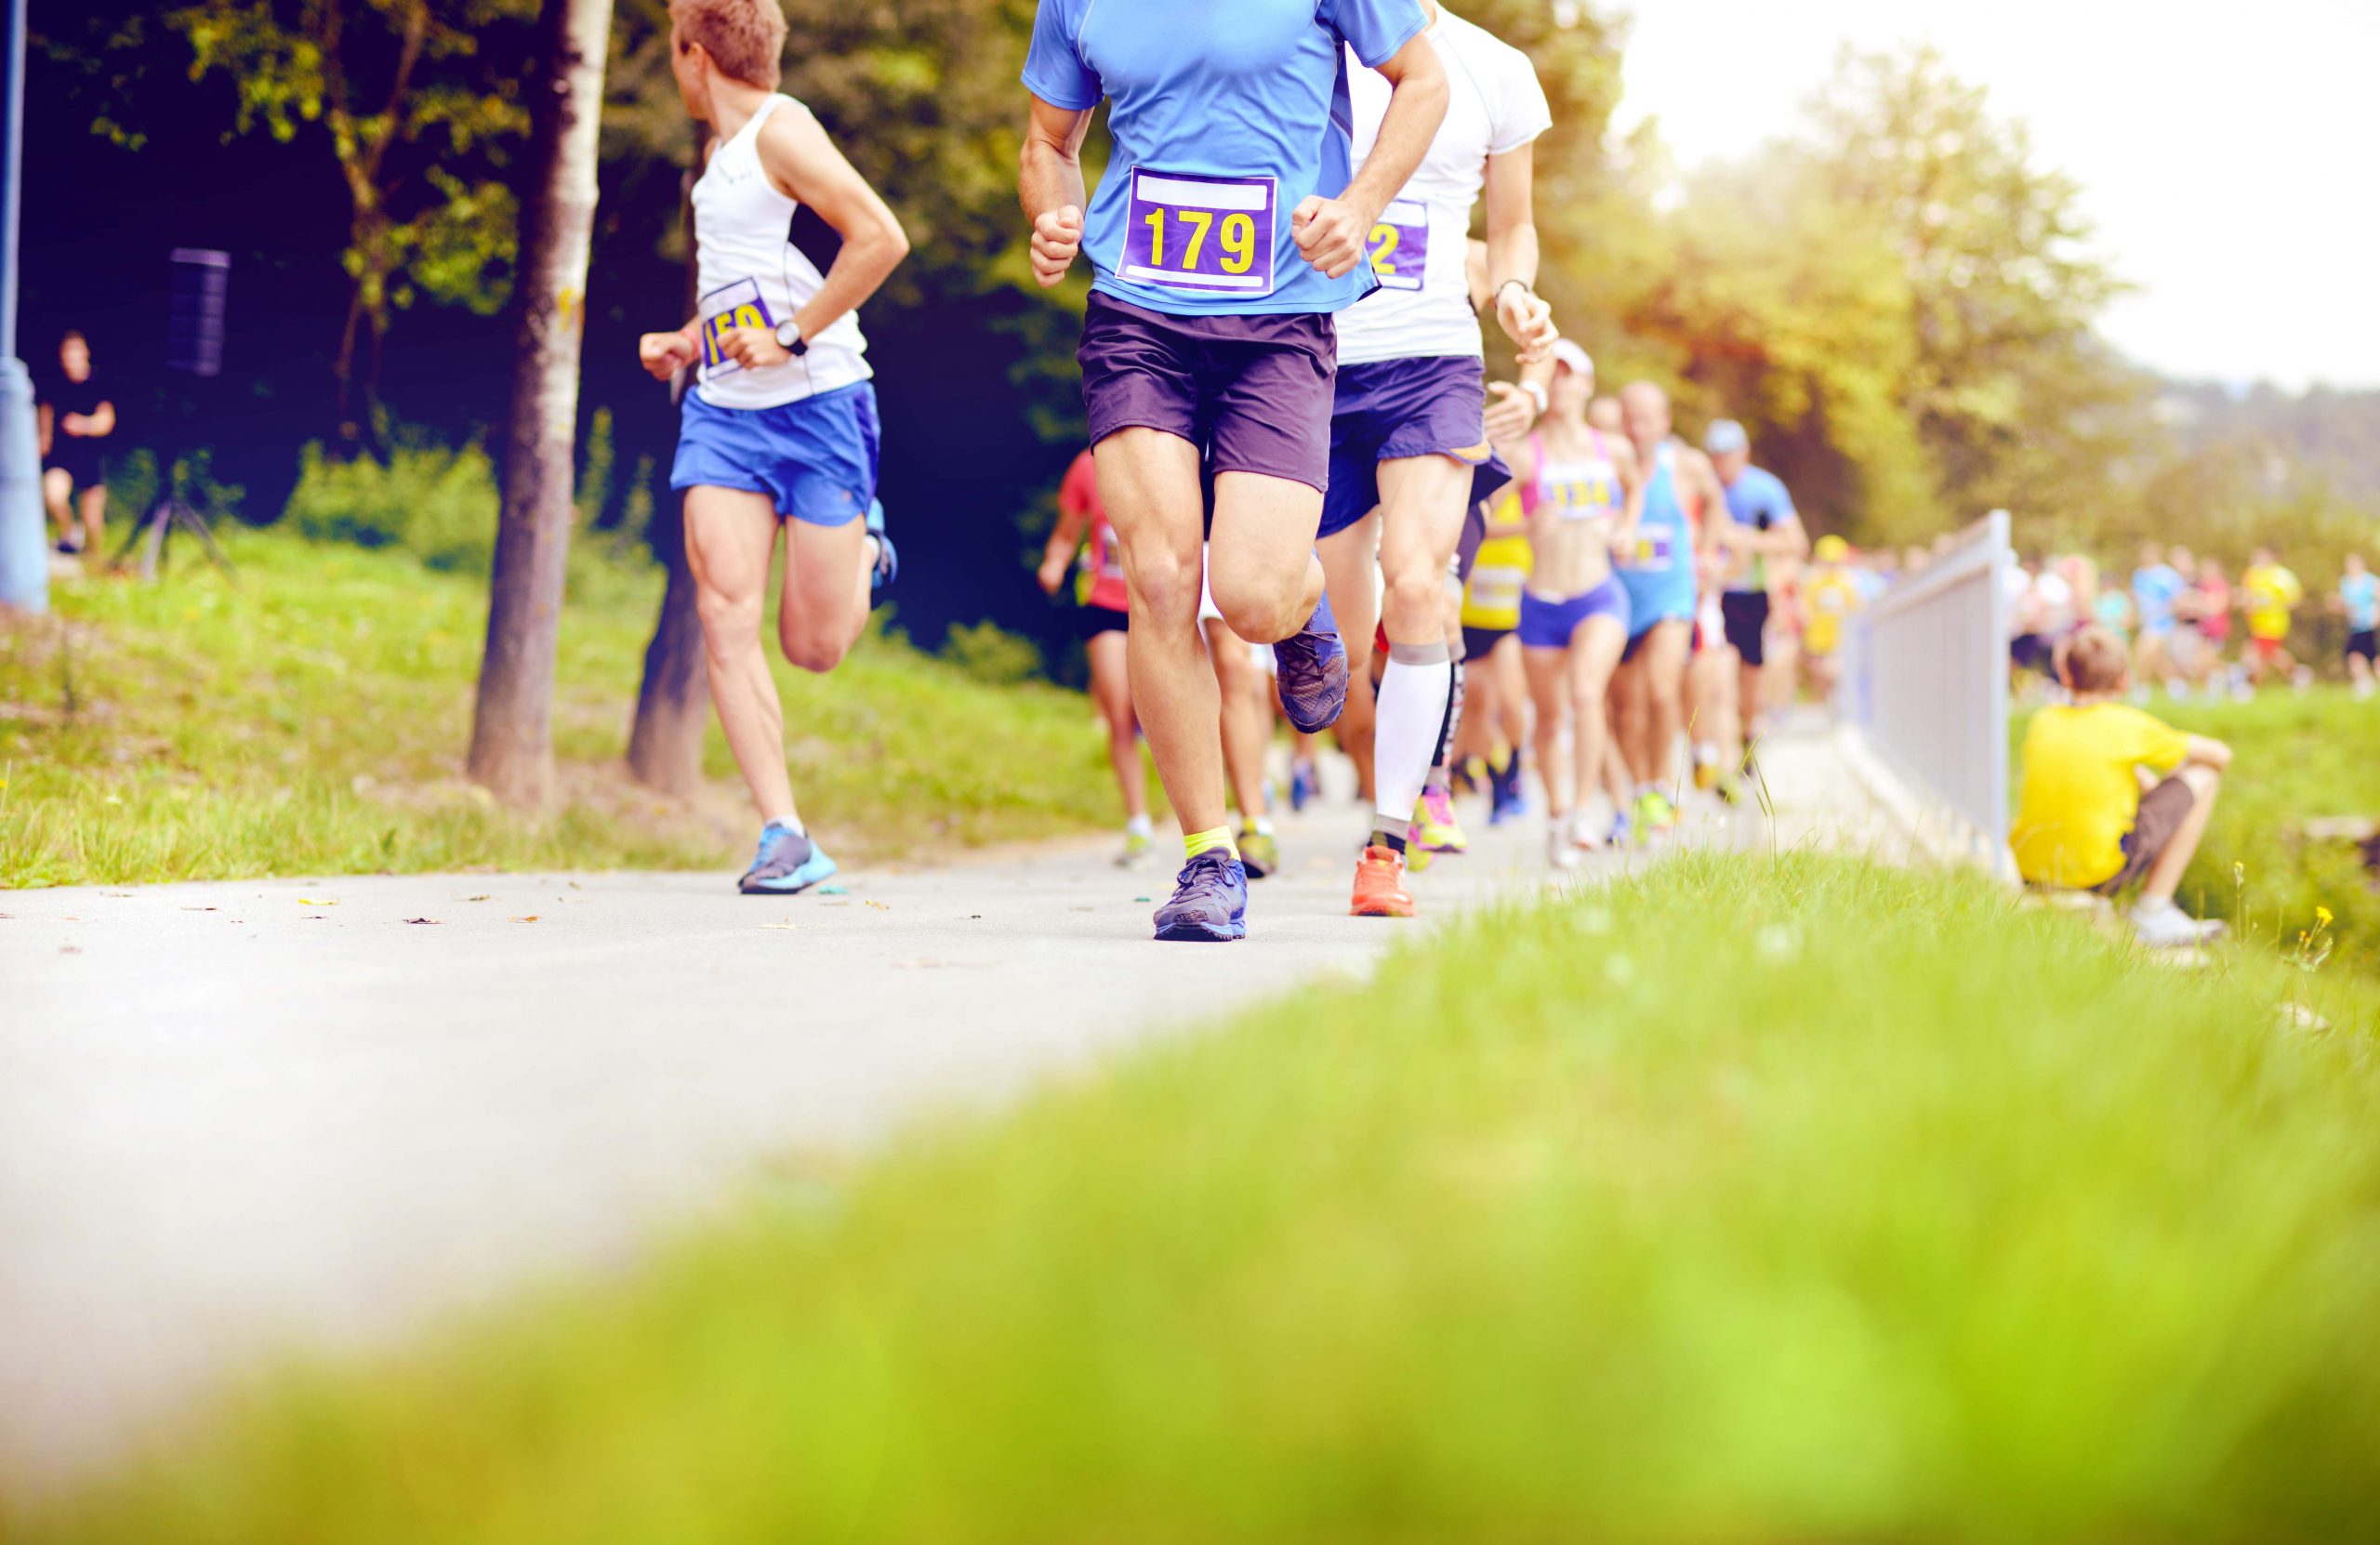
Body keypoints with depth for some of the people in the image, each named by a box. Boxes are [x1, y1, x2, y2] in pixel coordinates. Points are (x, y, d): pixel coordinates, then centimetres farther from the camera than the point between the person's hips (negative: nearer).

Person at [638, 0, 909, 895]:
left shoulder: (780, 130, -9)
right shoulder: (724, 152, 16)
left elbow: (880, 238, -20)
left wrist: (793, 336, -20)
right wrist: (689, 347, 14)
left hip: (818, 403, -7)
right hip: (725, 410, 7)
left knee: (813, 647, -2)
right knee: (725, 613, -12)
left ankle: (864, 549, 32)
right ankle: (785, 838, -12)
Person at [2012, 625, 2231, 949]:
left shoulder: (2043, 721, 8)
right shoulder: (2129, 725, -3)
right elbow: (2220, 755, 11)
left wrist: (2149, 783, 33)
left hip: (2029, 870, 6)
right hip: (2100, 871, -6)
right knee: (2202, 777, 9)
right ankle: (2152, 911, 6)